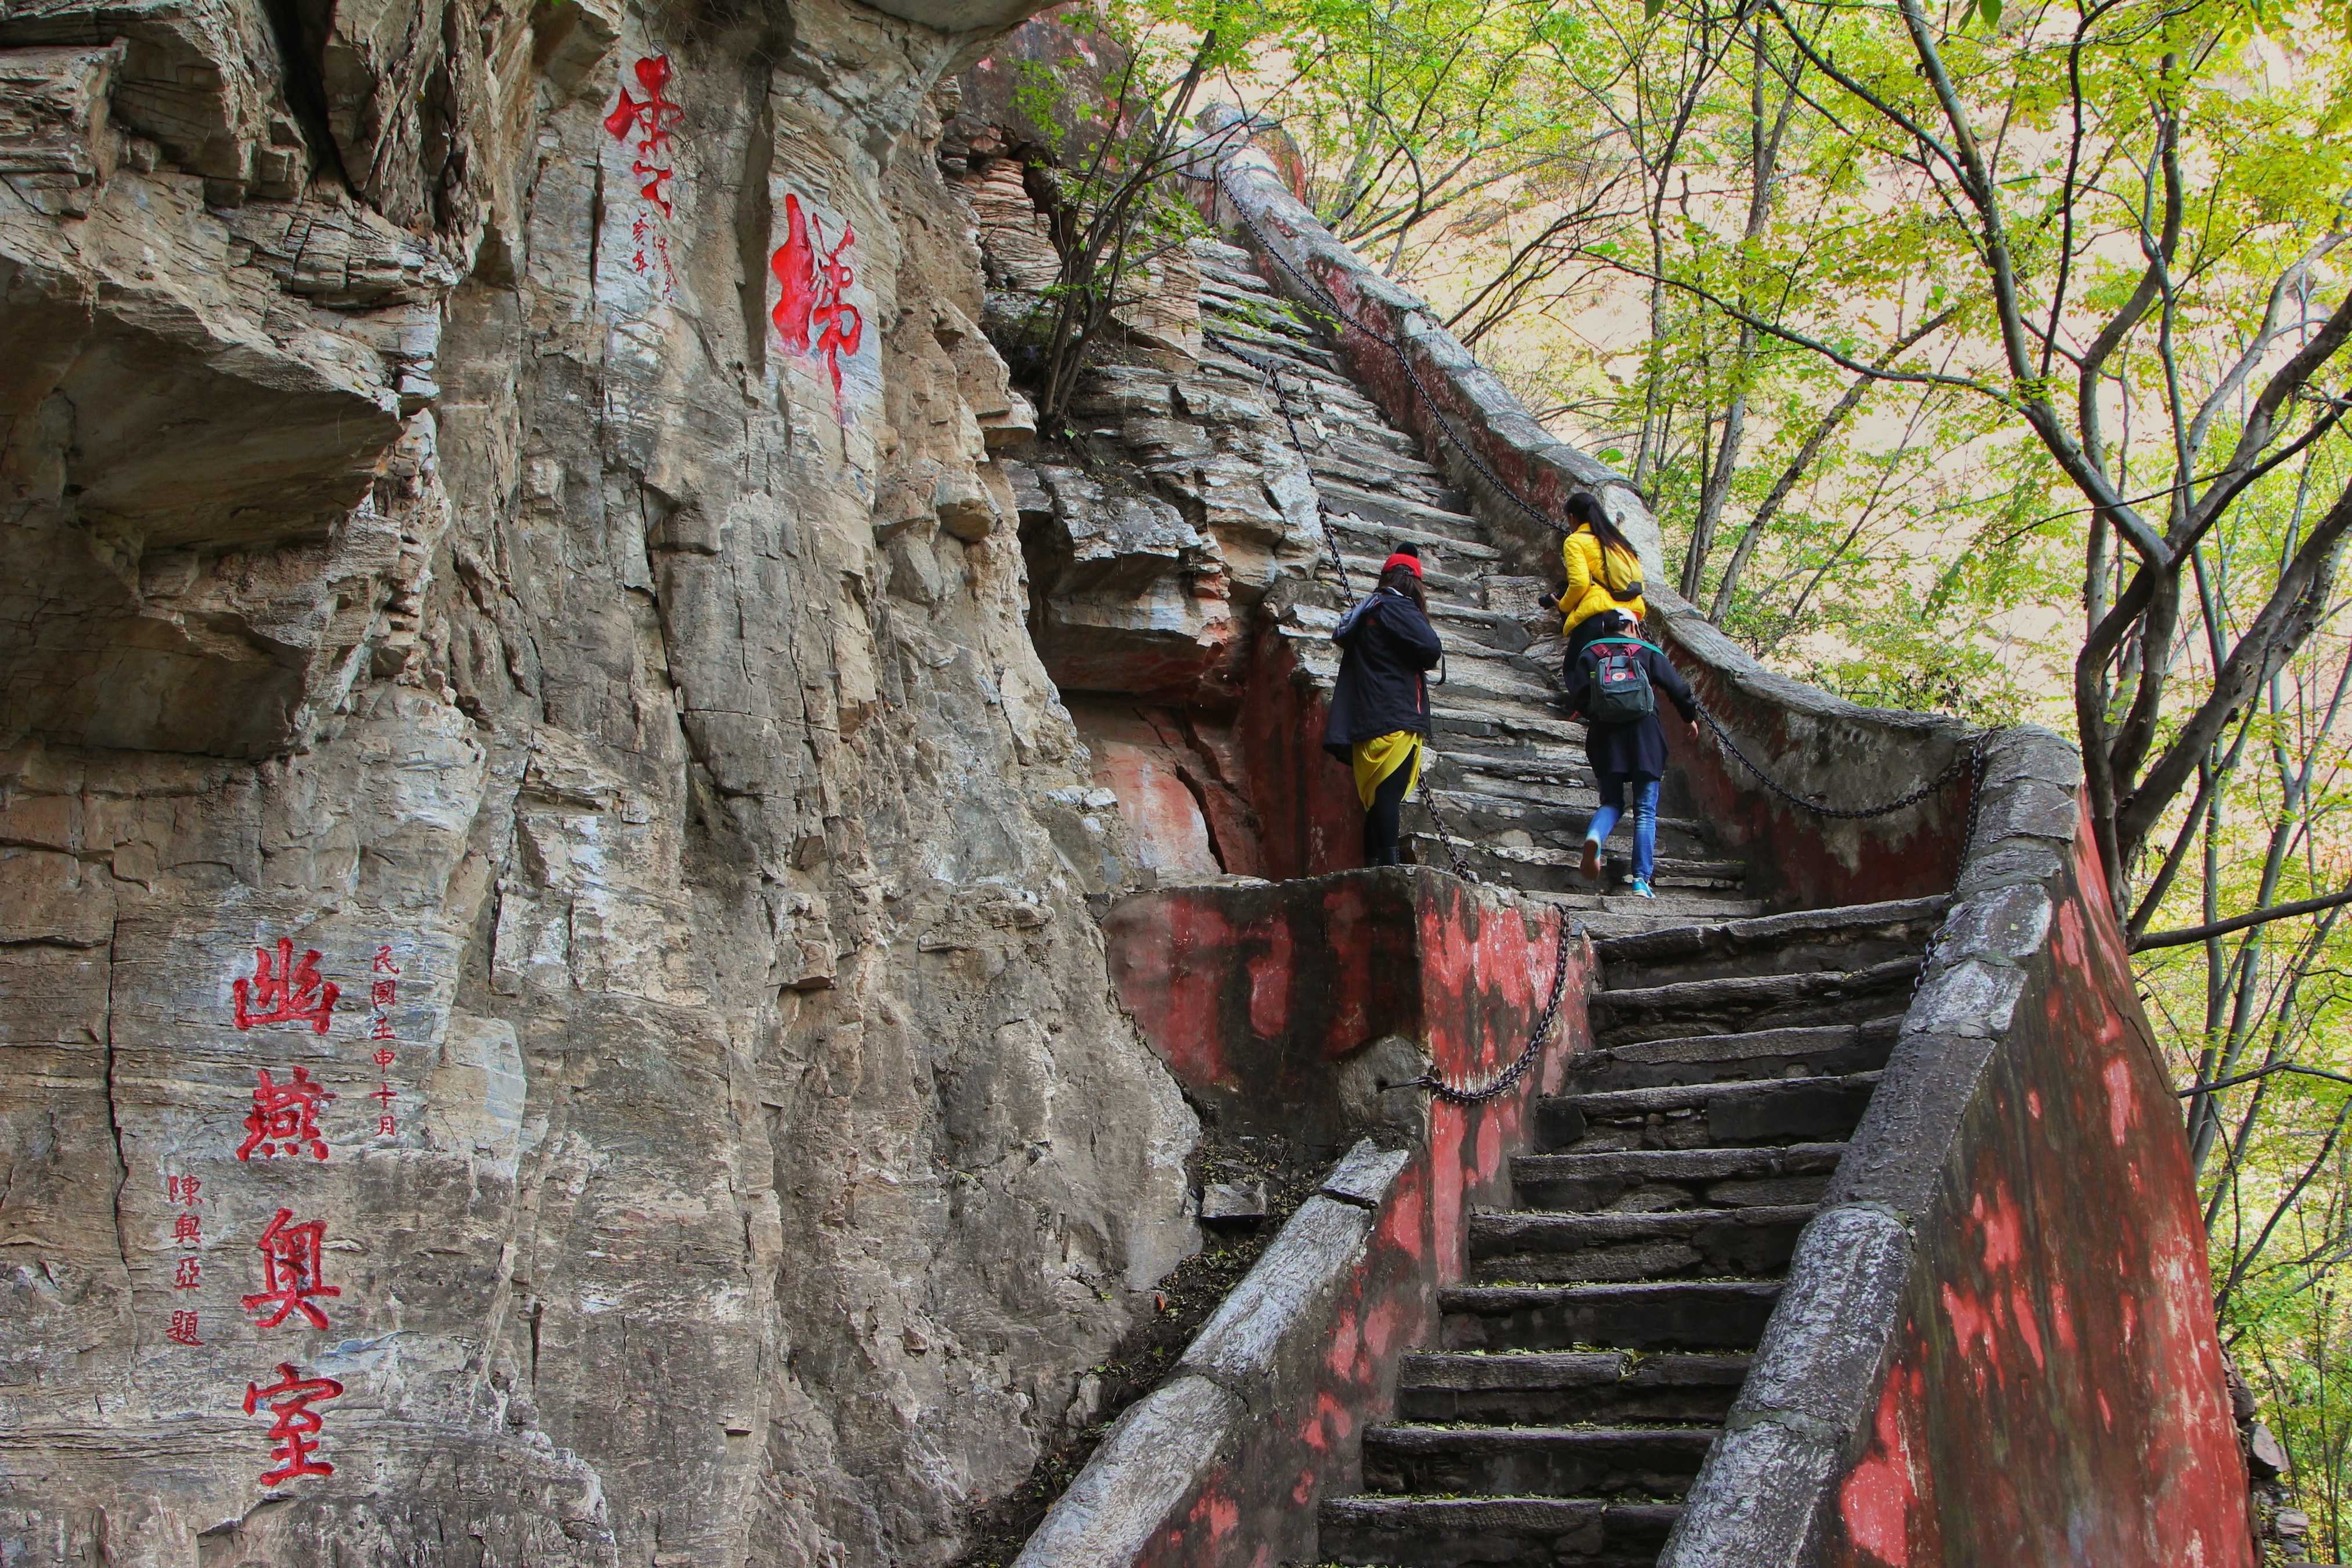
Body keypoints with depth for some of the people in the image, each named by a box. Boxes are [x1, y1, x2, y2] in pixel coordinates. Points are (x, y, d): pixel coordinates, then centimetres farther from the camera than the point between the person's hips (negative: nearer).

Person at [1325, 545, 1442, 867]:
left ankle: (1372, 866, 6)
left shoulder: (1365, 611, 21)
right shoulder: (1396, 608, -5)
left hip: (1365, 720, 9)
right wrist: (1425, 662, 8)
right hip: (1395, 717, -9)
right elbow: (1431, 648, -15)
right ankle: (1389, 864, -25)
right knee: (1390, 793, -17)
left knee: (1377, 799, 8)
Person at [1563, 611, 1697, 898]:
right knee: (1646, 811, 2)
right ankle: (1641, 880, -7)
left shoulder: (1589, 654, 11)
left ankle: (1594, 835, -21)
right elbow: (1679, 690, 8)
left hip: (1604, 735, 1)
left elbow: (1577, 700, 1)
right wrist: (1690, 718, 27)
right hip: (1644, 734, -1)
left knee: (1612, 803, 13)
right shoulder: (1648, 653, 9)